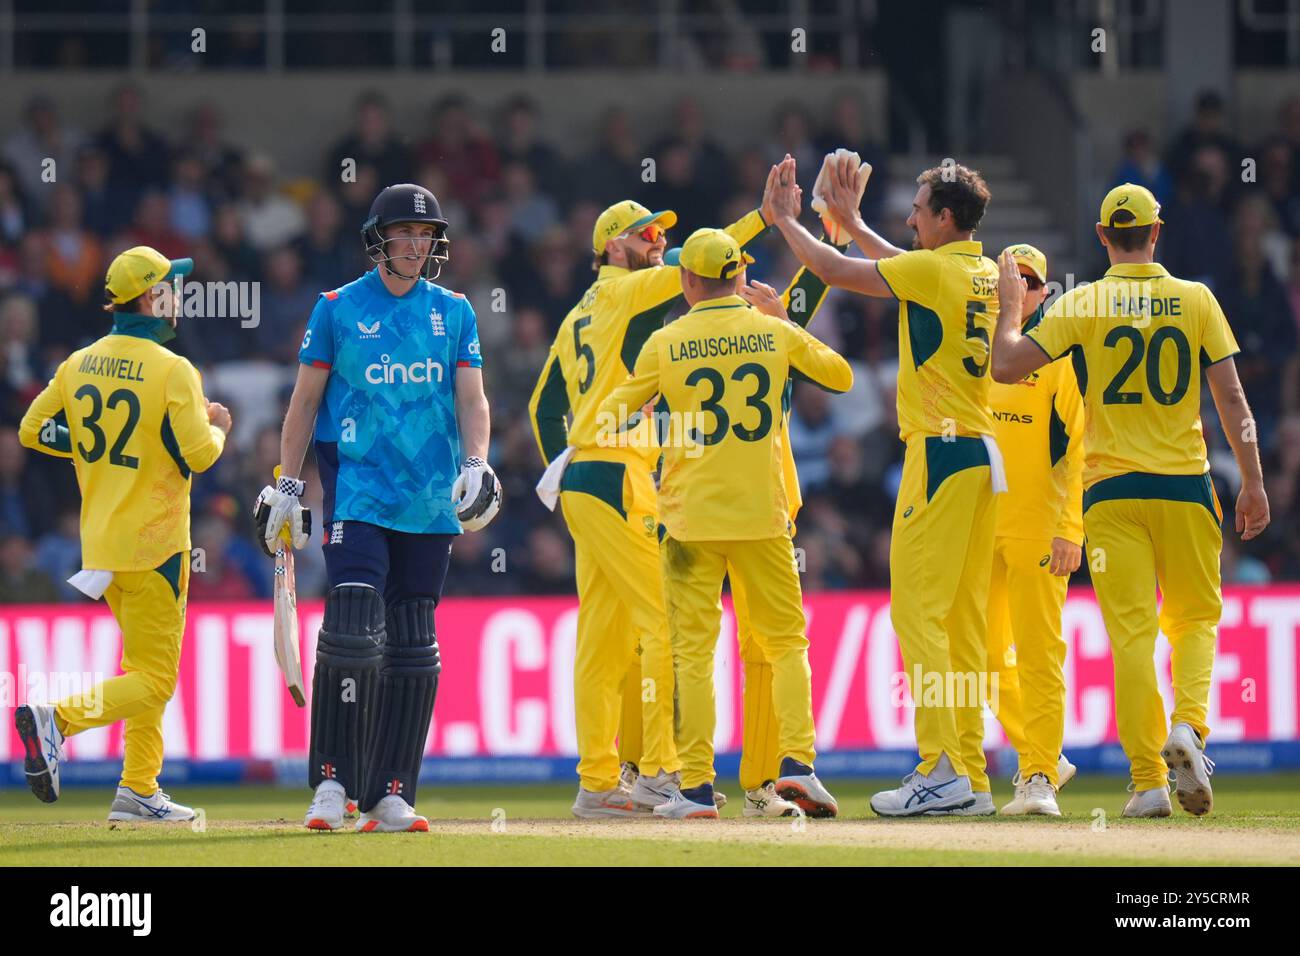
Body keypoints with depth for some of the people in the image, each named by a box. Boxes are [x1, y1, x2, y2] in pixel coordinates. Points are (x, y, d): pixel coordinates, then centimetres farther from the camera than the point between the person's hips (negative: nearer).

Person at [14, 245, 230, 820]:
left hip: (99, 545, 7)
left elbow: (33, 430, 9)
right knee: (154, 681, -5)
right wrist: (217, 426, 4)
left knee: (146, 665, 20)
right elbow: (197, 455, -17)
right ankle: (56, 719, -26)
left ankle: (139, 790, 17)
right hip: (153, 546, -7)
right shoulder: (172, 371, -15)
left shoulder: (79, 365, 5)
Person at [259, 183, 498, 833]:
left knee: (413, 646, 3)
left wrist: (475, 464, -11)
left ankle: (390, 794, 7)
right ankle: (332, 781, -8)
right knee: (352, 632, -17)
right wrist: (287, 487, 1)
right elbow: (305, 400, 6)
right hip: (357, 492, -3)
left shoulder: (454, 312, 11)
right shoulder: (338, 309, 4)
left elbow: (471, 396, 7)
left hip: (430, 503, 3)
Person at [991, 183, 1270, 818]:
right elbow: (1231, 398, 0)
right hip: (1186, 486, 1)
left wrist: (1010, 307, 11)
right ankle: (1188, 725, -13)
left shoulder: (1081, 305, -2)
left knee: (1131, 630, -1)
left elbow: (1005, 367, -5)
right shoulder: (1197, 301, 2)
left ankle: (1148, 781, -6)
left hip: (1111, 490, -1)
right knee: (1195, 617, 14)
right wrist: (1253, 482, 3)